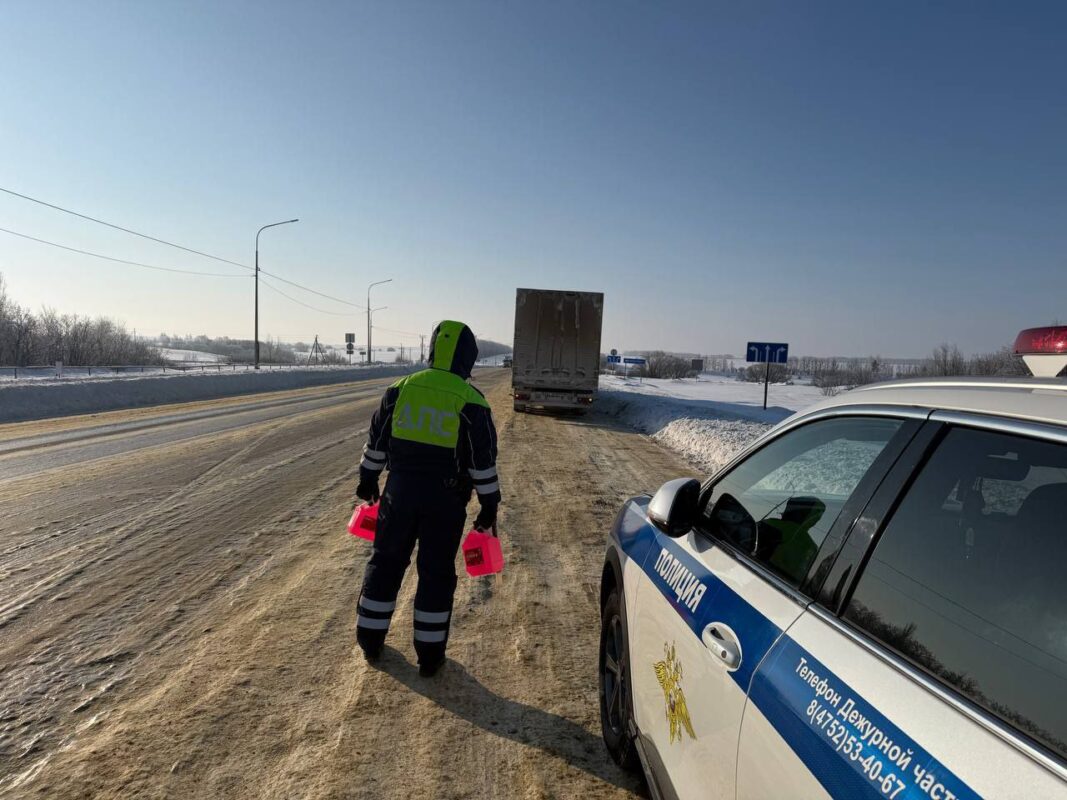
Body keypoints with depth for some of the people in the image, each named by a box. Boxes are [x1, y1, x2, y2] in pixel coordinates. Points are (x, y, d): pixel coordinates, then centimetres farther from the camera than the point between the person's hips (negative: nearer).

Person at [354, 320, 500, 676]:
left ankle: (370, 639, 28)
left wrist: (368, 478, 21)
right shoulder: (471, 402, -9)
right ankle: (429, 654, 18)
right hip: (446, 500, -2)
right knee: (436, 572, 9)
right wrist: (489, 505, 2)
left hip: (401, 490, 3)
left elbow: (377, 441, 8)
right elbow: (483, 461, -7)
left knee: (386, 561, 18)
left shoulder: (401, 389, 0)